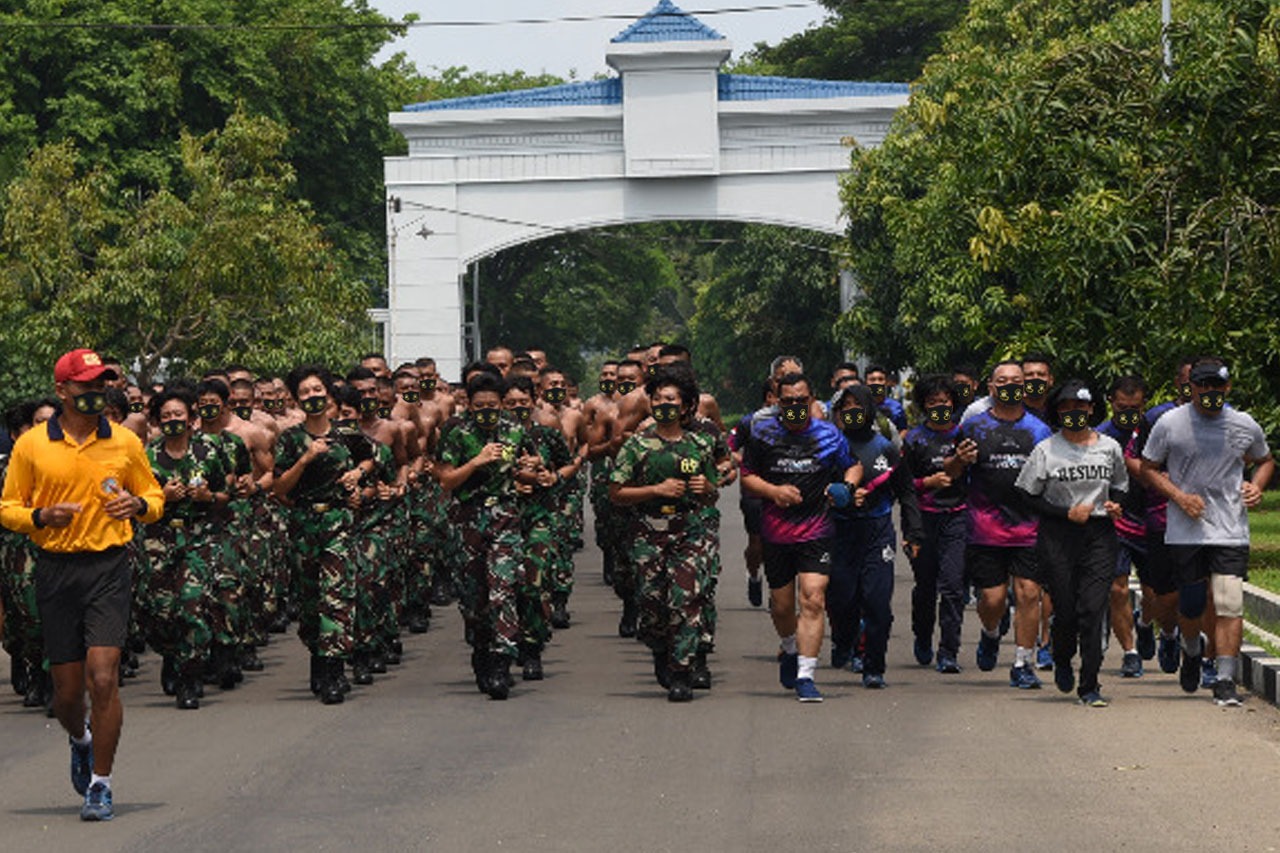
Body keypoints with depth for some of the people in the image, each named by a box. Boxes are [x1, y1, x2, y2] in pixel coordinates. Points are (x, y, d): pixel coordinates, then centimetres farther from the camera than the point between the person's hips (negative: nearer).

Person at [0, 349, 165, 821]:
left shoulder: (125, 442, 6)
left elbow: (155, 496, 16)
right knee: (67, 688, 6)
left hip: (108, 568, -1)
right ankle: (81, 741, 42)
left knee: (103, 677, -13)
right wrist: (41, 516, -13)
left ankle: (100, 785, -2)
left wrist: (139, 505, -7)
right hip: (55, 570, 1)